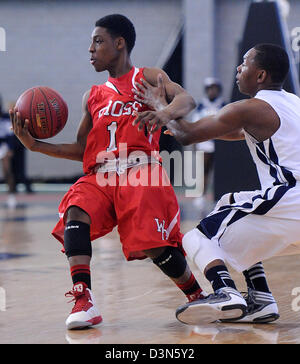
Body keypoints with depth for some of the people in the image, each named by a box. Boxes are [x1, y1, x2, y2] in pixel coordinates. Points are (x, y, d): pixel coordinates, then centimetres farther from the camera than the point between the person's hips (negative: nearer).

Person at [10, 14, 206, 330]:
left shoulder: (146, 78, 11)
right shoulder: (93, 97, 25)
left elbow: (185, 99, -8)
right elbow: (82, 150, 23)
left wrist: (165, 112, -31)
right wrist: (35, 145, 12)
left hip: (141, 174, -4)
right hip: (100, 177, 4)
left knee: (154, 245, -17)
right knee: (76, 212, -27)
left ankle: (198, 297, 10)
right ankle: (83, 299, -35)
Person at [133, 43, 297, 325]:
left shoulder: (250, 109, -7)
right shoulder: (291, 103, 21)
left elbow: (187, 136, -4)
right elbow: (237, 133, 33)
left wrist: (161, 106, 17)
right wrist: (166, 118, 29)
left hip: (287, 204, -9)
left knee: (198, 239, 3)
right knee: (229, 205, 30)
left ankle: (226, 293, -28)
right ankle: (260, 300, 20)